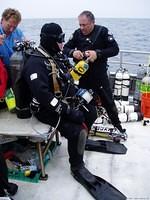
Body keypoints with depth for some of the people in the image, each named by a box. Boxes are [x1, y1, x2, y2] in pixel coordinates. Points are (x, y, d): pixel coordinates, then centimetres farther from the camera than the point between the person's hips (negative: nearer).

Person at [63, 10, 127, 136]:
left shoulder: (102, 31, -7)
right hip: (82, 74, 3)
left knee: (108, 101, 6)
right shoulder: (77, 33, 1)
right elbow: (65, 48, 4)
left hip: (99, 75, -2)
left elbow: (115, 49, -10)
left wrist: (98, 53, -24)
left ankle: (117, 125, 23)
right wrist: (73, 52, -20)